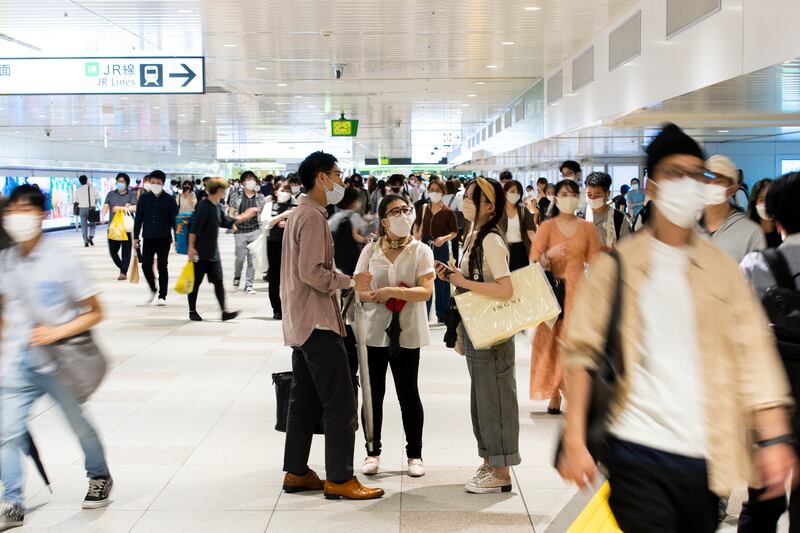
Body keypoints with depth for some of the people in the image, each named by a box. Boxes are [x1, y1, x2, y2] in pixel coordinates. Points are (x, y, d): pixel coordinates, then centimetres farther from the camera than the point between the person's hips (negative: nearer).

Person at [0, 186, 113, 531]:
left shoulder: (62, 262, -11)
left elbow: (94, 312, -7)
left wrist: (58, 332, -19)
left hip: (58, 362, -3)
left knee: (79, 425, 13)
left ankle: (100, 478, 38)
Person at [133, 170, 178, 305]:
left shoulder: (169, 200, -1)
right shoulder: (144, 199, 4)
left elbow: (174, 220, 0)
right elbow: (138, 218, 6)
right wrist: (136, 237, 3)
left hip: (164, 239, -1)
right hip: (148, 238, 2)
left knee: (163, 267, 3)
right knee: (146, 265, -3)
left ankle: (162, 296, 12)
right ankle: (152, 290, 22)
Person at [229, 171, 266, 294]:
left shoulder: (260, 197, 6)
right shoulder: (236, 196, 3)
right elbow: (231, 213, 4)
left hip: (255, 231, 1)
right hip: (240, 232, -1)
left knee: (252, 259, 0)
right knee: (240, 257, 3)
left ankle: (249, 284, 9)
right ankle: (237, 276, 33)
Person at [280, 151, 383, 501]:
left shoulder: (301, 213, 18)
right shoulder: (313, 217, -15)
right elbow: (312, 272, -23)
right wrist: (350, 282, -13)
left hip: (301, 323, 11)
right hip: (318, 323, -11)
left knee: (305, 401, 14)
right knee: (340, 403, -7)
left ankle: (296, 472, 19)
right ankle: (339, 479, -3)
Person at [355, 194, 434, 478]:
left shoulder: (421, 251, -1)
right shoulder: (370, 250, 4)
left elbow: (425, 292, -11)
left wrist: (391, 291, -21)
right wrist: (375, 297, -16)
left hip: (407, 333, -1)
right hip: (373, 330, 2)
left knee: (408, 394, 6)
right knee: (373, 394, 8)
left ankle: (415, 454, 19)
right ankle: (373, 453, 21)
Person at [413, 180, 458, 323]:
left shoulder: (448, 212, -8)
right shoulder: (423, 209, 2)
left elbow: (455, 232, -4)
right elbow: (417, 223, 18)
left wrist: (445, 238, -22)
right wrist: (416, 234, -1)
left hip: (441, 248, -3)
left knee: (441, 280, 3)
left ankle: (442, 313, 13)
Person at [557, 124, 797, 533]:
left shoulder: (722, 268, 9)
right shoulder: (618, 265, 1)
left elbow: (753, 352, 4)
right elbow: (582, 352, -1)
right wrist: (575, 441, -8)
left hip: (706, 455, 3)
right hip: (637, 453, -3)